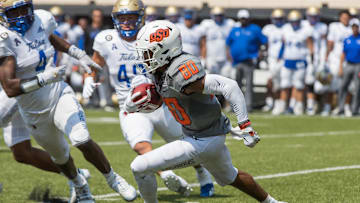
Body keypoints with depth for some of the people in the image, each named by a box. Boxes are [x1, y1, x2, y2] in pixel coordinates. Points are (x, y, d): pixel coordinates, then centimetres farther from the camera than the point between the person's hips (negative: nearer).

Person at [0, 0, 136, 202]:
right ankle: (79, 185, 50)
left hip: (60, 96, 2)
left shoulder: (42, 20, -7)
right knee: (61, 157, 18)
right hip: (35, 112, -2)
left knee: (82, 140, -22)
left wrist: (80, 55, 14)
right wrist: (44, 78, -39)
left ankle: (112, 178, 1)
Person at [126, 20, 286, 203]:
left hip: (201, 142, -10)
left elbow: (229, 87, -32)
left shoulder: (180, 72, -29)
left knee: (140, 167, -8)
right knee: (229, 177, 34)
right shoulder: (159, 71, 0)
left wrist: (245, 125, -32)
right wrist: (134, 103, -12)